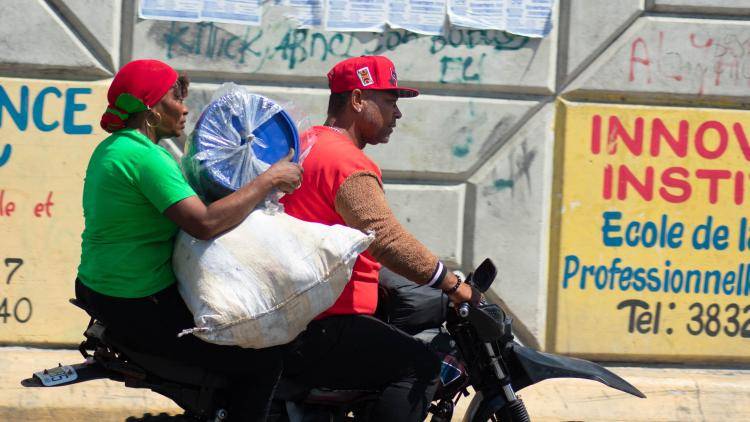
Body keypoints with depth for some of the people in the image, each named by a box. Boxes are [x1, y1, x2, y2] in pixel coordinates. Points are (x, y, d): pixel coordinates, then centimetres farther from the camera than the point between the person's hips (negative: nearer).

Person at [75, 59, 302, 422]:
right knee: (263, 361, -6)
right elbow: (205, 223, -31)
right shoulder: (145, 157, -21)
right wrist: (268, 180, -22)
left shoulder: (113, 147, 11)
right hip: (139, 308, -11)